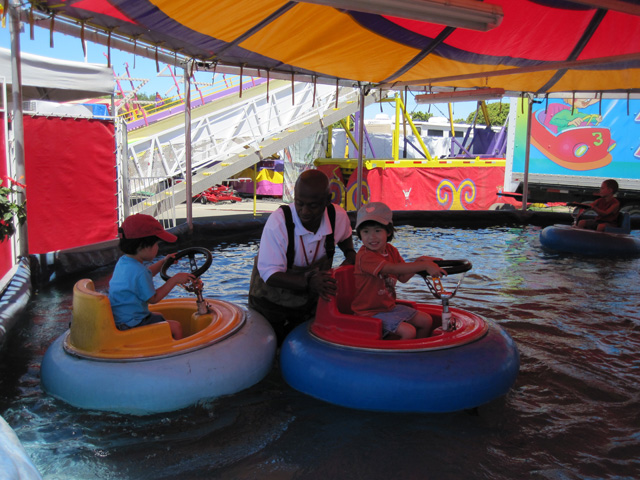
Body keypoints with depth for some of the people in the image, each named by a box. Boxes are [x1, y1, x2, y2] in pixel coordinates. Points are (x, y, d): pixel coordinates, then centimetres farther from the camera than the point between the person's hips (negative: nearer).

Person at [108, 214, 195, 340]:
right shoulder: (138, 271, -29)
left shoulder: (123, 261, 3)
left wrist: (163, 262, 23)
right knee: (176, 327, -6)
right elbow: (153, 298, -18)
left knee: (159, 316, 31)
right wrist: (175, 279, -15)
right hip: (132, 324, -11)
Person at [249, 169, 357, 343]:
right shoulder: (278, 221, -31)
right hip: (271, 301, -3)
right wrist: (308, 281, -45)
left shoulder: (338, 217, -18)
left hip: (310, 301, 4)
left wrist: (350, 254, -10)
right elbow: (270, 275, -31)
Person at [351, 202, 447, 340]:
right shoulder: (365, 256, -23)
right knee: (408, 331, -23)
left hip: (389, 307, 9)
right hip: (370, 312, -9)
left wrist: (419, 262, -10)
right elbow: (393, 268, -35)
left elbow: (403, 277, 7)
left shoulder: (391, 251, 6)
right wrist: (425, 266, -36)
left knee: (426, 321, 10)